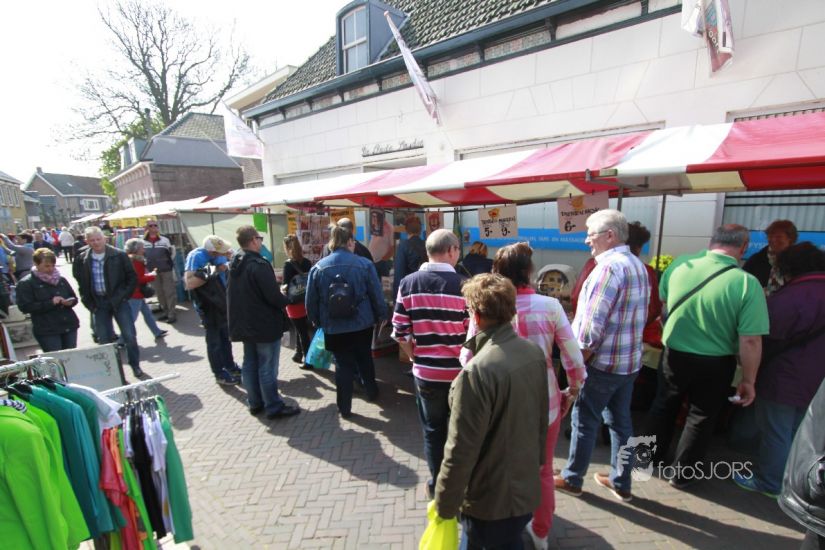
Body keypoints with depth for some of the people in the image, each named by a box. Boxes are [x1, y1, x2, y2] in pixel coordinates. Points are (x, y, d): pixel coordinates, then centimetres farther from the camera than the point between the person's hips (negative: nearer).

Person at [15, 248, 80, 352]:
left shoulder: (61, 279, 12)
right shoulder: (26, 284, -1)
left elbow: (74, 297, 19)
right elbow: (25, 307, -10)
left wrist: (70, 302, -4)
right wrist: (50, 303, -19)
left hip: (70, 326, 4)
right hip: (47, 331, -4)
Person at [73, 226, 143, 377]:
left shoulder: (119, 255, -5)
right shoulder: (82, 259, 1)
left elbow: (132, 277, 0)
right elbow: (80, 282, 11)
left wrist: (124, 296, -6)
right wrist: (89, 302, 3)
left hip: (118, 300, -2)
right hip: (98, 303, 2)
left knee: (129, 335, -3)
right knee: (104, 339, 8)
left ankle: (135, 365, 13)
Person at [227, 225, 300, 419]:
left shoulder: (235, 265, 7)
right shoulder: (259, 264, -21)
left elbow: (243, 293, 13)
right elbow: (274, 297, -24)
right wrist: (285, 300, -4)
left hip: (244, 324, 9)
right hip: (265, 325, -8)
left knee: (249, 364, 16)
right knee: (267, 368, 1)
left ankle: (255, 403, 28)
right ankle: (274, 407, 12)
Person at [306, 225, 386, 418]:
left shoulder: (318, 268, -5)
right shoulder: (364, 264, -11)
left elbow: (311, 301, 2)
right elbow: (377, 295, -6)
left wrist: (316, 320, 18)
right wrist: (381, 315, 9)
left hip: (333, 328, 0)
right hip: (362, 325, 0)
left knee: (343, 365, 11)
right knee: (365, 359, 22)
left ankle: (344, 407, 19)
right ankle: (371, 391, 41)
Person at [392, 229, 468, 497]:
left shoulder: (408, 283, -7)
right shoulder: (464, 285, -15)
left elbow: (400, 332, -5)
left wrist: (416, 357, 10)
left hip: (425, 372, 2)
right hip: (460, 372, -1)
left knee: (433, 430, 20)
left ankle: (437, 483, 36)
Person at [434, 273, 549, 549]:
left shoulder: (477, 372, -32)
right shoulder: (535, 352, -9)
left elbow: (461, 451, -25)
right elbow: (542, 419, 4)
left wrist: (444, 505, -10)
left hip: (491, 501, -6)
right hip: (528, 487, 6)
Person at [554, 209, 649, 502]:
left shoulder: (609, 267, -20)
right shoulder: (637, 265, 10)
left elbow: (593, 322, -24)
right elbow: (633, 314, 15)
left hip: (602, 361, -9)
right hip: (629, 360, 9)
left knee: (584, 421, 6)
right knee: (621, 421, 18)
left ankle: (572, 479, 22)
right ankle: (621, 482, 31)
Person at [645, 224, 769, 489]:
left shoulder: (679, 265, -12)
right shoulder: (747, 283, -20)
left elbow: (663, 301, 7)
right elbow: (750, 340, -18)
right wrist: (748, 380, -5)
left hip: (674, 355, 2)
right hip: (715, 364, -2)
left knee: (664, 406, 22)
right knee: (701, 417, 18)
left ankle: (651, 454, 40)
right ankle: (683, 474, 32)